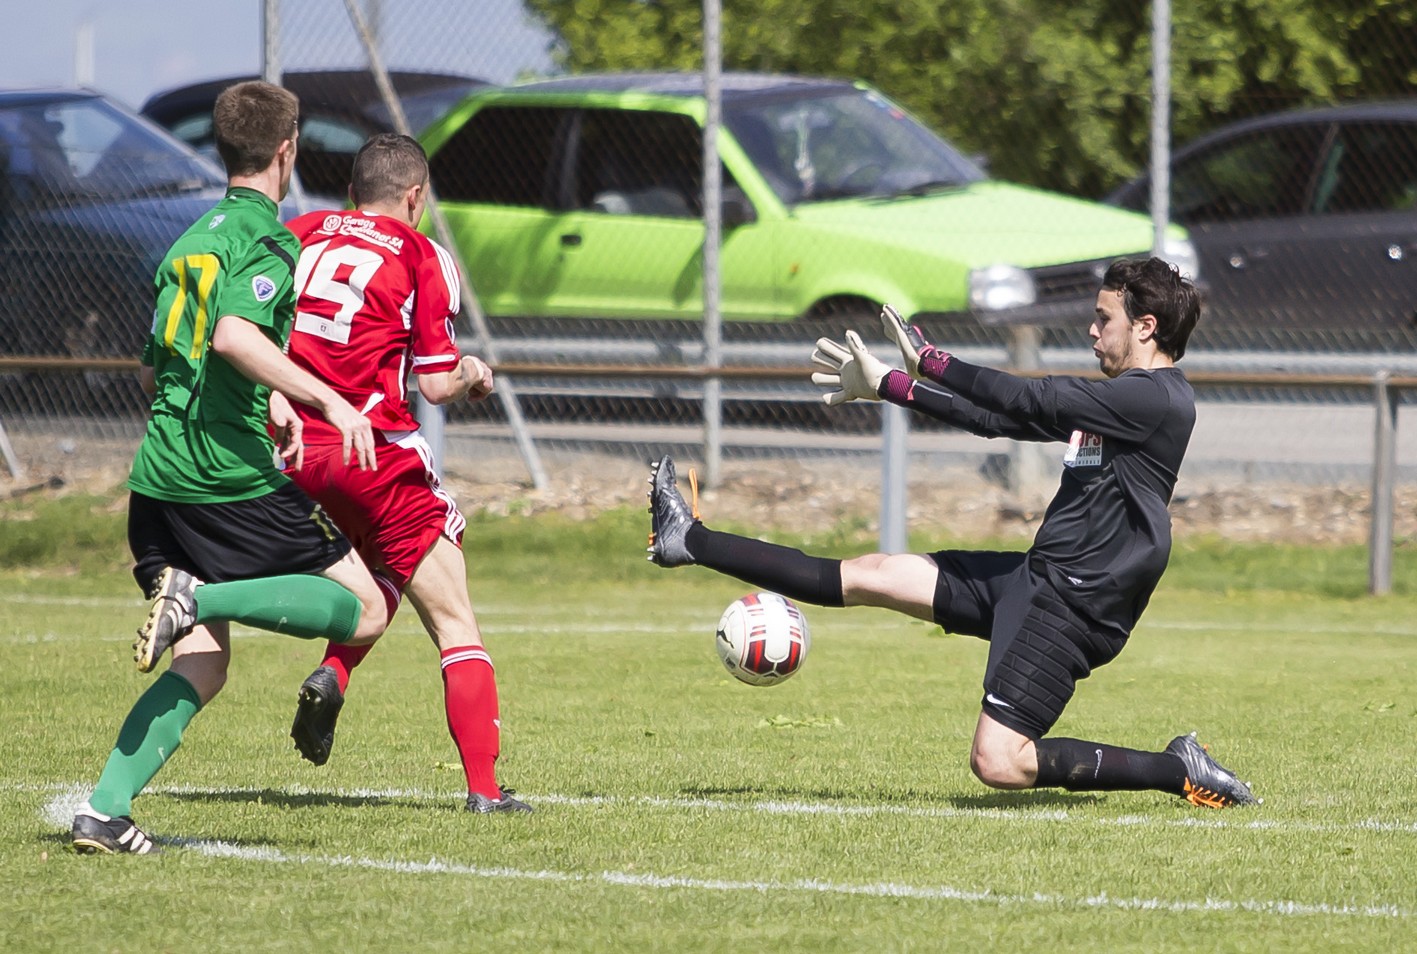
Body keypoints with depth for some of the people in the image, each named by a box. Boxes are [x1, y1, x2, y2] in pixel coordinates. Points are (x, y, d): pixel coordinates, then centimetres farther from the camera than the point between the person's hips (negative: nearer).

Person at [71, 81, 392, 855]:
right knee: (365, 610, -1)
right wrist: (328, 399, -25)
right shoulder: (269, 238, -5)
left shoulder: (189, 241, 20)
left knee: (201, 661, 10)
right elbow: (234, 334, -24)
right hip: (234, 476, -8)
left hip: (157, 474, 8)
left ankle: (104, 810, -5)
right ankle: (204, 598, -19)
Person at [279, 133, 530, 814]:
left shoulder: (300, 235, 10)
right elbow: (435, 385, -4)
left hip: (288, 451, 5)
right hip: (372, 452, -5)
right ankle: (483, 788, -6)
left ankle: (332, 676, 6)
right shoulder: (422, 258, -2)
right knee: (454, 623, 3)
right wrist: (472, 374, 16)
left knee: (384, 568, 32)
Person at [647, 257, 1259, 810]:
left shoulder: (1157, 399, -14)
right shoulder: (1124, 397, 17)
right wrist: (886, 387, 22)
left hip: (1075, 606, -9)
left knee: (998, 763, -18)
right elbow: (1002, 420, 22)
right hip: (1033, 577, 9)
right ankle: (692, 541, 18)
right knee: (869, 576, 11)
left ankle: (1177, 771, -8)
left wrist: (927, 361, -9)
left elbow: (1026, 402, -19)